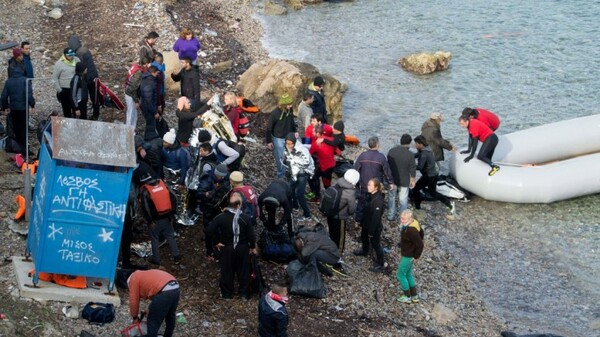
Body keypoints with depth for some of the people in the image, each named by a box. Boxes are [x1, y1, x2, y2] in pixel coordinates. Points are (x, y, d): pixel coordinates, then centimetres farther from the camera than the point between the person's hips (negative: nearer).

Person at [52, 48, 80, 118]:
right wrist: (59, 90, -10)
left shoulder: (76, 60, -2)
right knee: (66, 109, 5)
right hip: (64, 90, -4)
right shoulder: (59, 63, -15)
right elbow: (55, 78, -9)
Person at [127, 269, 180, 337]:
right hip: (176, 288, 9)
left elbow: (134, 301, 12)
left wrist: (135, 317, 25)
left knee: (153, 321, 5)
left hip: (164, 292, -9)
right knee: (170, 317, 29)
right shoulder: (147, 276, 36)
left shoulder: (134, 279, 13)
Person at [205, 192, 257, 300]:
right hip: (243, 248, 0)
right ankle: (244, 294, 22)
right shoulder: (245, 218, -17)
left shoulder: (221, 217, -14)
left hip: (226, 248, 1)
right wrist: (253, 247, 4)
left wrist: (216, 242, -4)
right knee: (243, 271, 14)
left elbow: (209, 230, -16)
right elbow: (251, 235, -12)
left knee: (227, 271, 15)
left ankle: (227, 293, 26)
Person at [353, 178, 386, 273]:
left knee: (375, 244, 7)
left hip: (375, 227, -9)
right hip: (367, 223, 9)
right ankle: (364, 251, 62)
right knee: (364, 237, 32)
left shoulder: (378, 200, -35)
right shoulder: (370, 195, -8)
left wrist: (371, 231, -20)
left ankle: (381, 265, 24)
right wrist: (362, 222, 17)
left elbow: (376, 217, -28)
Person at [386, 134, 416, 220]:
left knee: (391, 197, 19)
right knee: (403, 200, 11)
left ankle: (391, 216, 28)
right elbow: (412, 169, -11)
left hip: (392, 179, 3)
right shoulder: (410, 155, -19)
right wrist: (413, 180, 6)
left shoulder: (391, 151, -10)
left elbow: (388, 164, 2)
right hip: (404, 181, -3)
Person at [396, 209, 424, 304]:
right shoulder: (413, 223, -5)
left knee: (400, 275, 7)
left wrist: (416, 256, -16)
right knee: (408, 274, 22)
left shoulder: (411, 230, -34)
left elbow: (420, 244, -30)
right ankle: (414, 296, 33)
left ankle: (407, 297, 21)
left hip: (408, 256, -10)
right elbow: (421, 233, 14)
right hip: (405, 254, 10)